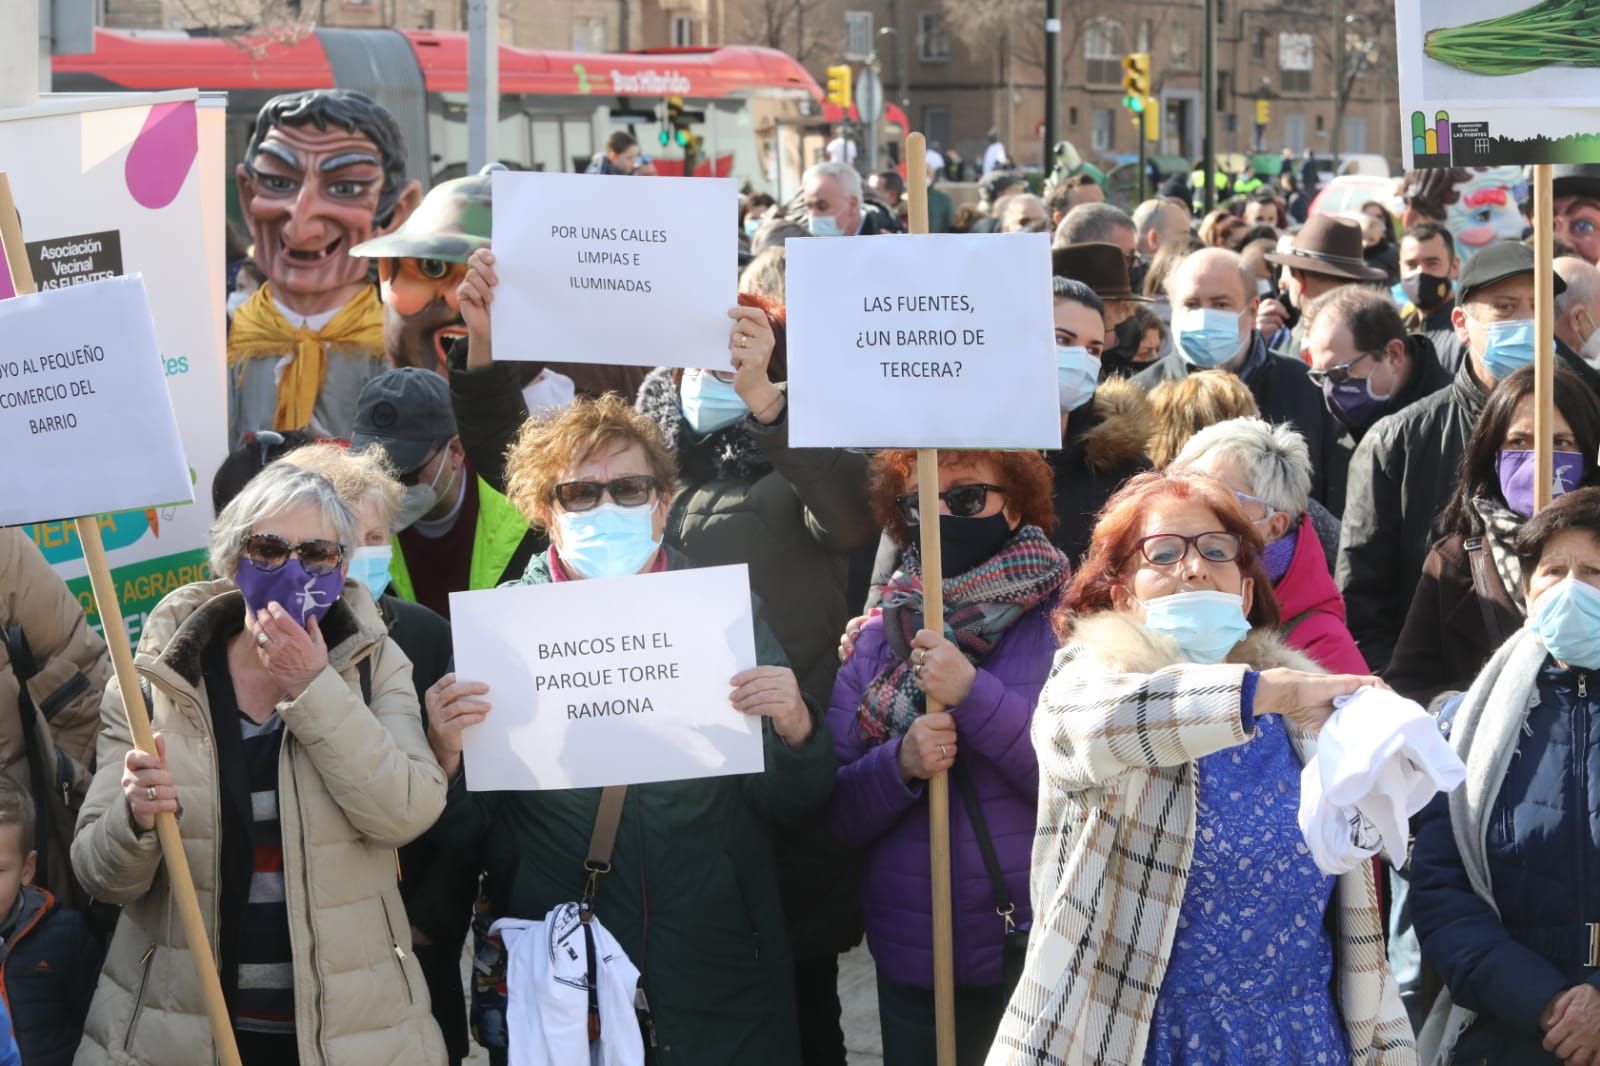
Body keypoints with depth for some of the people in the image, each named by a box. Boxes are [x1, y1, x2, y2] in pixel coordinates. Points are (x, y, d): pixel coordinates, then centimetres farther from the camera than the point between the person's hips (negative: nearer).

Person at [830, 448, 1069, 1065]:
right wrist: (900, 764, -16)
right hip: (912, 963, 3)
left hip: (1044, 958, -3)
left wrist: (974, 694, -22)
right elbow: (839, 814, 4)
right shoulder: (879, 639, 5)